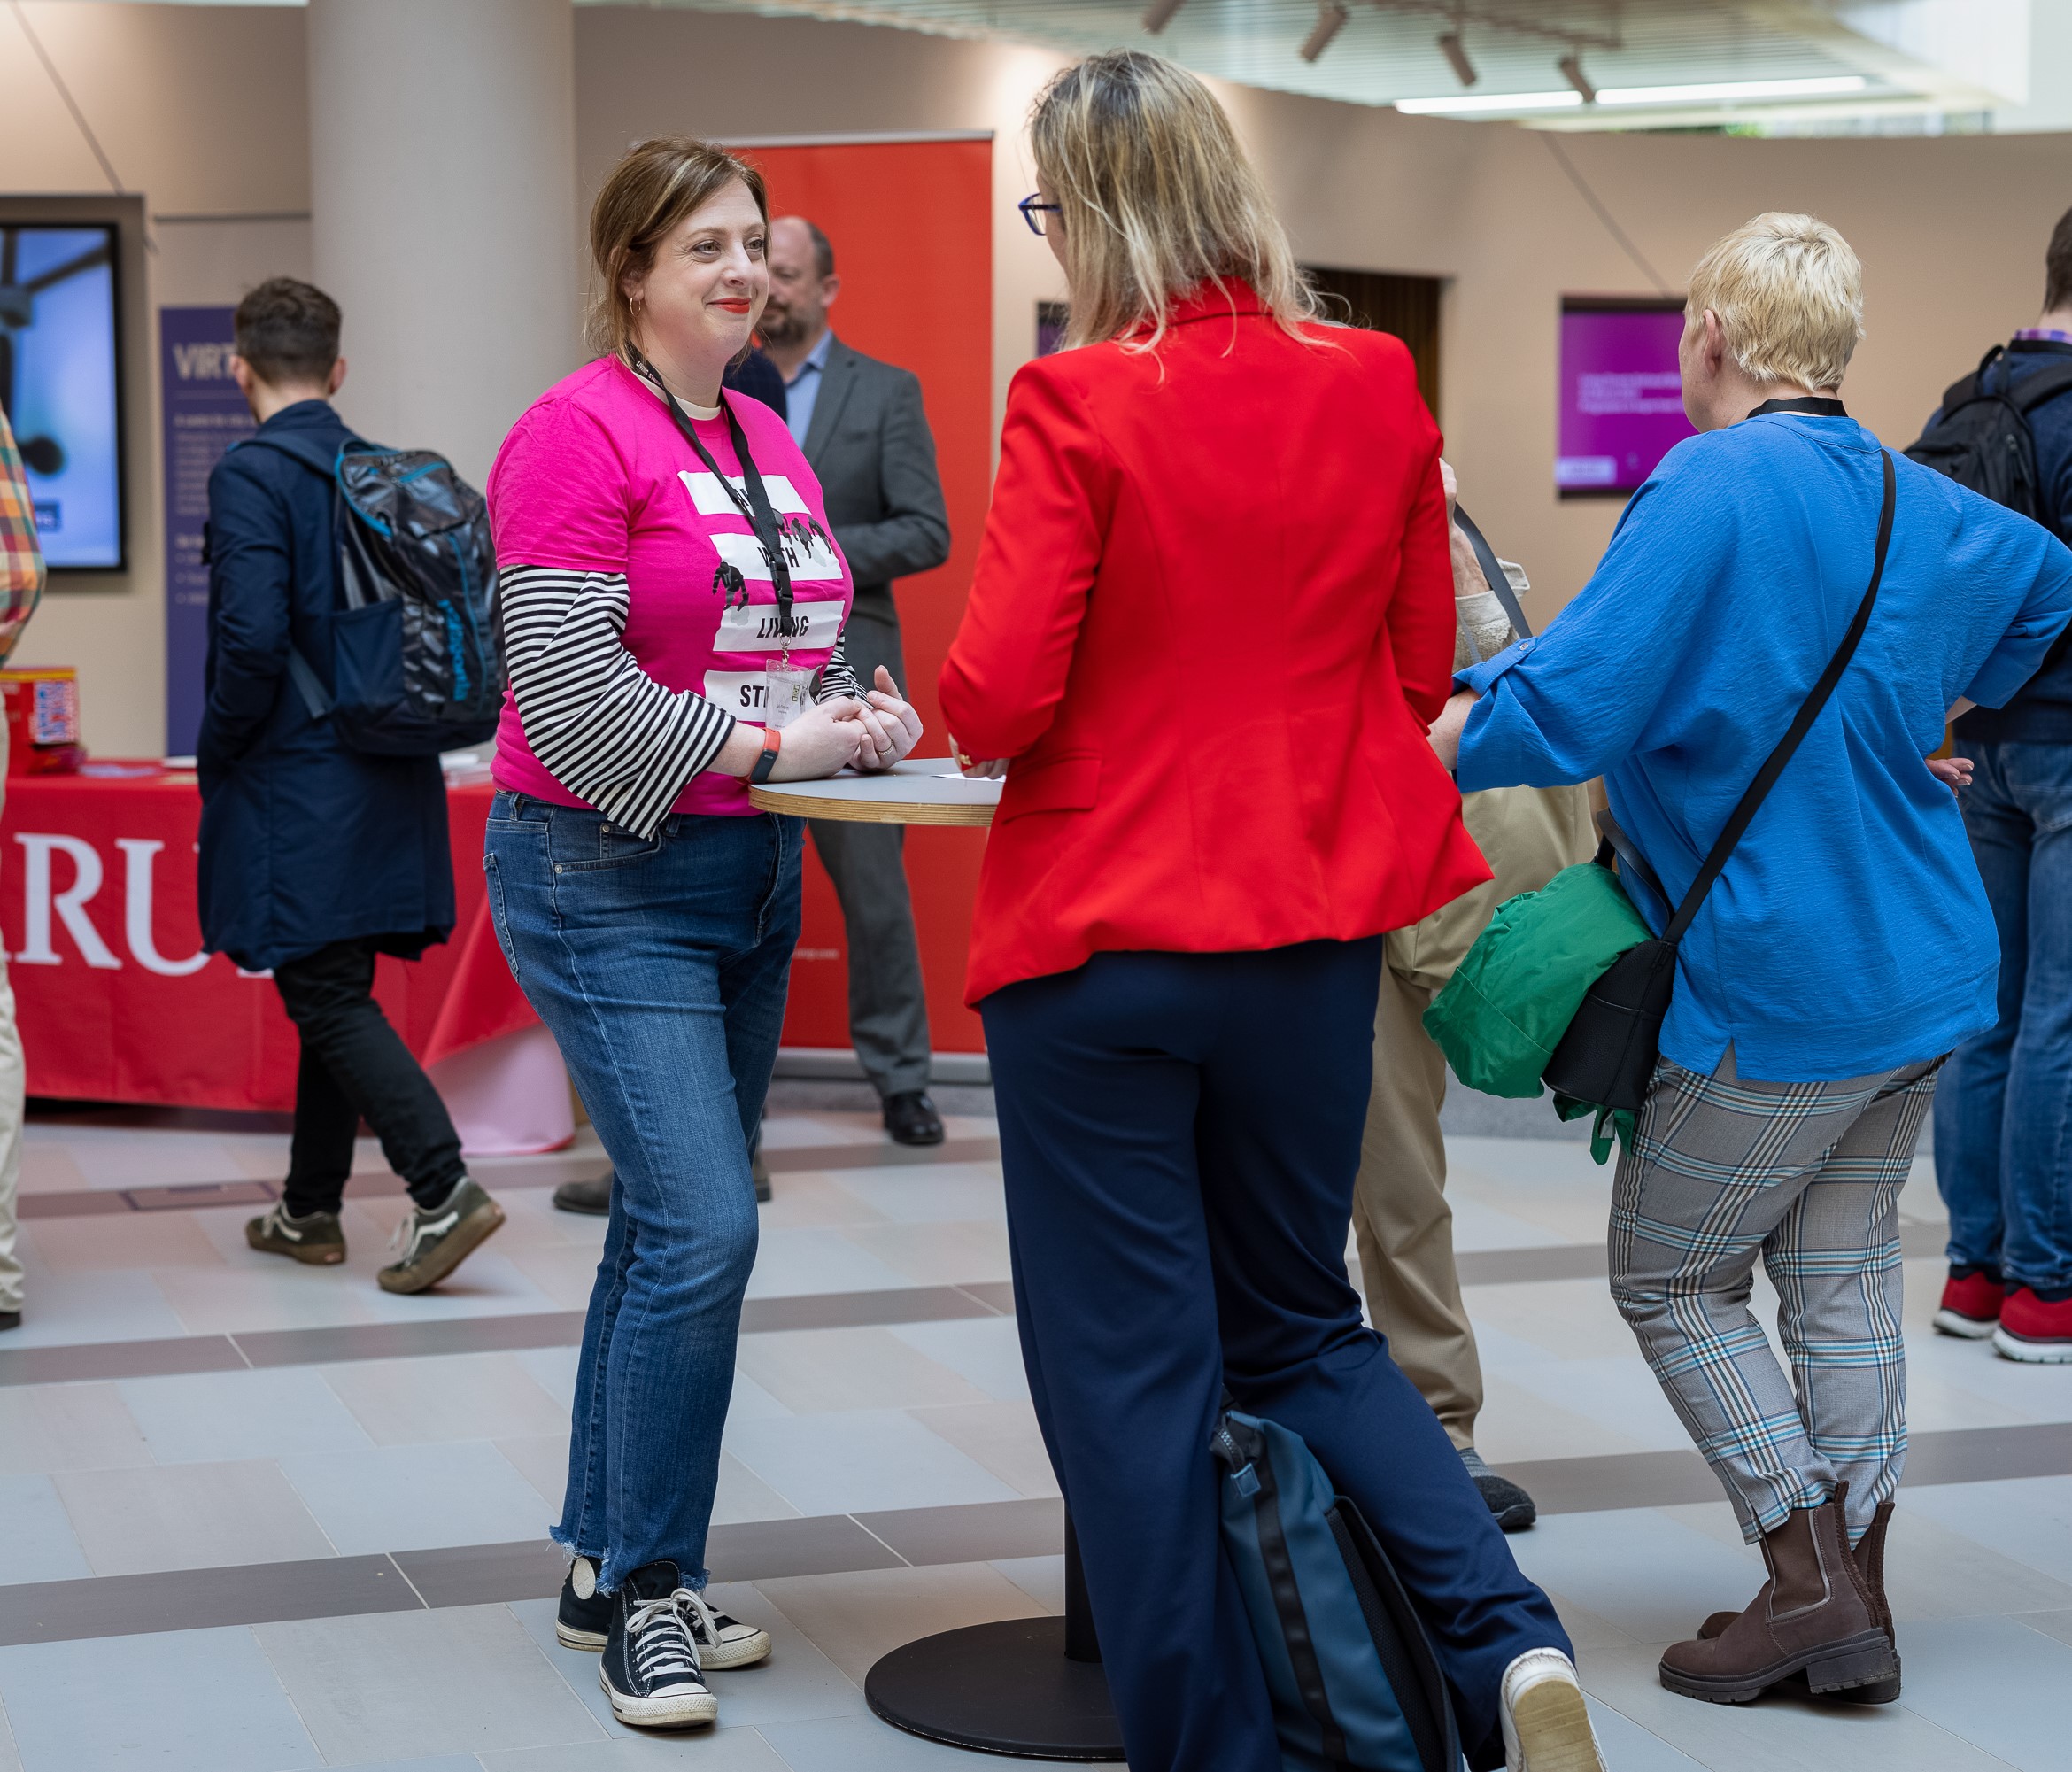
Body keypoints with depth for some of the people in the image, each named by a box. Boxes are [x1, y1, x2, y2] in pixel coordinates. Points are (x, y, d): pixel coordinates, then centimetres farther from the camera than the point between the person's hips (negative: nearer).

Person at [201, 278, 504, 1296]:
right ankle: (310, 1211, 25)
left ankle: (444, 1191, -15)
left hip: (295, 787, -7)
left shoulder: (252, 475, -13)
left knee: (329, 1000, -5)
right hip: (390, 781, 7)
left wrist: (216, 755, -7)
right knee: (334, 992, 16)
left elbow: (253, 638, -22)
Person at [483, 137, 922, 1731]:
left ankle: (607, 1568, 24)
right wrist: (770, 742, -18)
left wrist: (860, 716, 0)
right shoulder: (578, 433, -12)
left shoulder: (769, 442, 13)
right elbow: (571, 688, -19)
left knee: (674, 1226, 12)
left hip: (750, 874, 8)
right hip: (607, 877, -8)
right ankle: (648, 1598, 0)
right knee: (706, 1226, -14)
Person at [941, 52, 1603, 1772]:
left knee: (1131, 1371, 7)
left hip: (1097, 937, -5)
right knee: (1307, 1327, 21)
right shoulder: (1377, 389, 1)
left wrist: (947, 704, 6)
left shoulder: (1077, 405, -14)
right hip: (1312, 929, 5)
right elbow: (1424, 667, 8)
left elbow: (995, 701, -16)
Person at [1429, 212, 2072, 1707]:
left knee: (1672, 1279, 6)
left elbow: (1565, 704, -25)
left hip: (1780, 991, -8)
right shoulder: (1913, 499, 8)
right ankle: (1857, 1612, 15)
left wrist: (1422, 741, -12)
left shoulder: (1713, 490, -18)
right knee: (1842, 1268, 13)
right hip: (1919, 969, 8)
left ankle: (1806, 1576, 2)